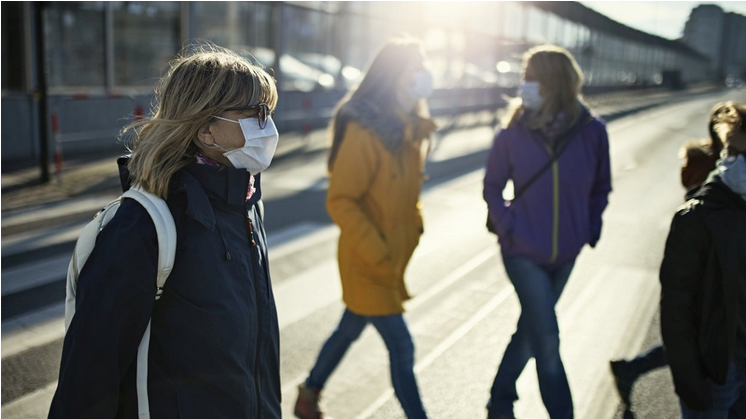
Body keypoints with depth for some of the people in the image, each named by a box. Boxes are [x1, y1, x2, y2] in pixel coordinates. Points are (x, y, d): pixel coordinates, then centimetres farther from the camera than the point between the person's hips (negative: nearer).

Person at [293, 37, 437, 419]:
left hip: (394, 259, 8)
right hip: (367, 264, -8)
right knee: (402, 348, -1)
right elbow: (340, 202, -22)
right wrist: (379, 255, -23)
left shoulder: (410, 130, 4)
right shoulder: (364, 132, -22)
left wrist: (414, 226, 5)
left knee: (350, 329, 22)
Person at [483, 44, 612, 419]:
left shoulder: (591, 131, -9)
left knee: (532, 332, 18)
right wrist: (508, 227, -11)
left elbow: (600, 187, 6)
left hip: (565, 255, 3)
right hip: (524, 254, -3)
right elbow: (492, 187, 1)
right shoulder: (513, 134, -12)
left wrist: (590, 229, -3)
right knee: (547, 341, -4)